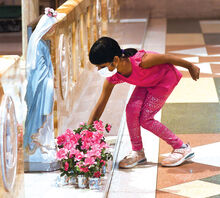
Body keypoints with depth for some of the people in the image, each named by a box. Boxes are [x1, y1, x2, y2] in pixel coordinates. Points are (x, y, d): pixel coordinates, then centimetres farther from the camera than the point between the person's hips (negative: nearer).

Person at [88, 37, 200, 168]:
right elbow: (100, 106, -12)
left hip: (165, 78, -6)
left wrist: (191, 67, -7)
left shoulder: (140, 61, -39)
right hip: (146, 83, 6)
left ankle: (182, 148, 0)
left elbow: (167, 58, -23)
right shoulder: (112, 78, -20)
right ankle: (138, 153, 3)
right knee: (132, 109, -17)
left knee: (145, 119, -13)